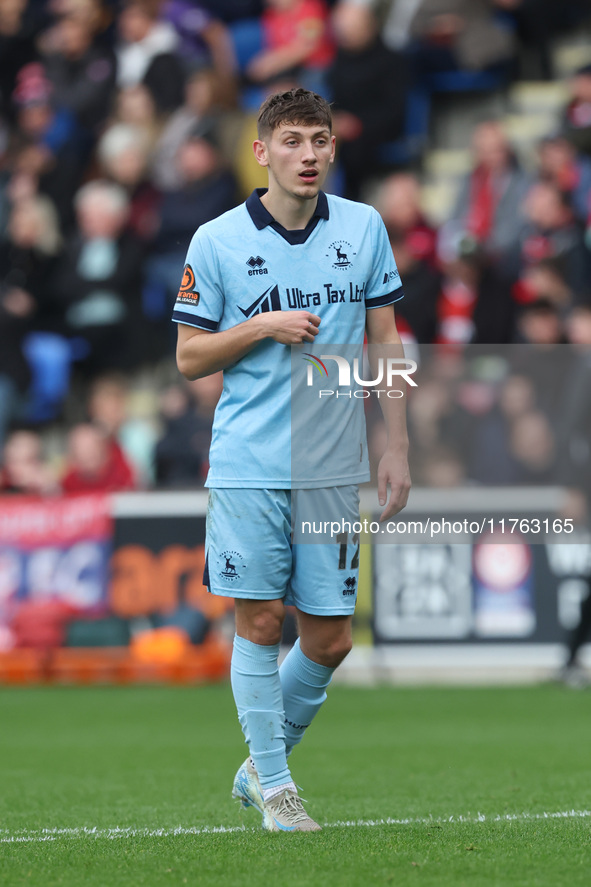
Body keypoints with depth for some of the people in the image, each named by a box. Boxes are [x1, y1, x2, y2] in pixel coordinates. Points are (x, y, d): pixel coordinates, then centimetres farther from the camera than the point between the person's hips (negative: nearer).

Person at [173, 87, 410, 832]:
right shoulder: (217, 241, -2)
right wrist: (262, 328, -14)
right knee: (259, 623, -2)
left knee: (329, 638, 3)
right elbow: (189, 357, 2)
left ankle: (261, 765, 24)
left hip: (334, 468, 2)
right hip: (248, 465, -2)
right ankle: (273, 785, 11)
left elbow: (384, 343, 10)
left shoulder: (364, 228, 4)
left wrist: (396, 448, 5)